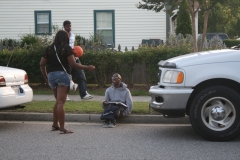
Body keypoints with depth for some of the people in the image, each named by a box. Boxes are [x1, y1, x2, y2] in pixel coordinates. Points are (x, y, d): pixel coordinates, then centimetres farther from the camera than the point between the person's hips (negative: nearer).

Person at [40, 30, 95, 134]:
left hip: (51, 75, 6)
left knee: (58, 101, 20)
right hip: (62, 74, -6)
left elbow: (42, 64, 11)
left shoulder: (49, 48, 13)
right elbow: (73, 64, -9)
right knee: (61, 102, -9)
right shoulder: (67, 48, -2)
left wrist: (46, 77, 21)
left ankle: (55, 125, 23)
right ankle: (62, 128, -10)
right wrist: (87, 68, -1)